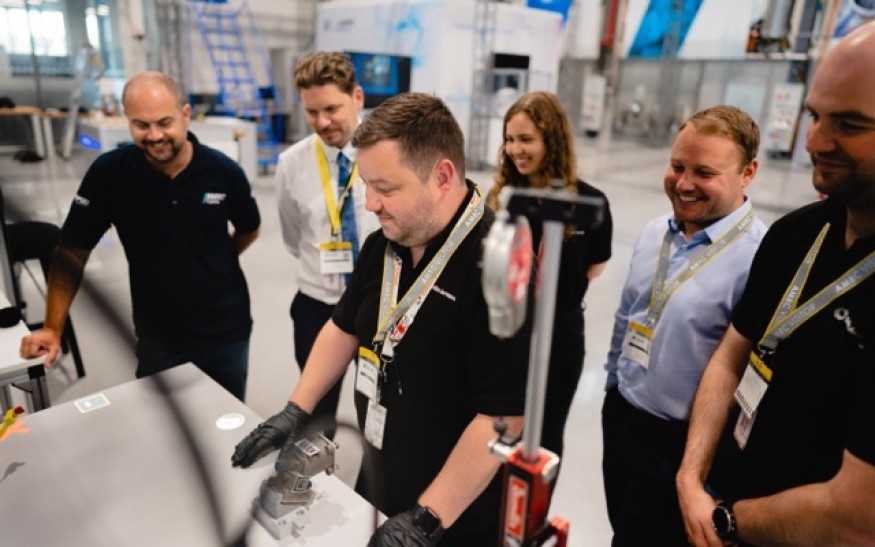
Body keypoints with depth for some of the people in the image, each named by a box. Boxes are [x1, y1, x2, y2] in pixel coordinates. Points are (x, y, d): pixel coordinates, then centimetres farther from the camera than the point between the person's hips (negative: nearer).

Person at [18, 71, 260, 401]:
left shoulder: (224, 172, -11)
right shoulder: (108, 172, -13)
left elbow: (249, 230, 7)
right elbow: (72, 252, -7)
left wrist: (215, 265, -3)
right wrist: (53, 327, -12)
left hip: (226, 333, 1)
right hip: (157, 337, 0)